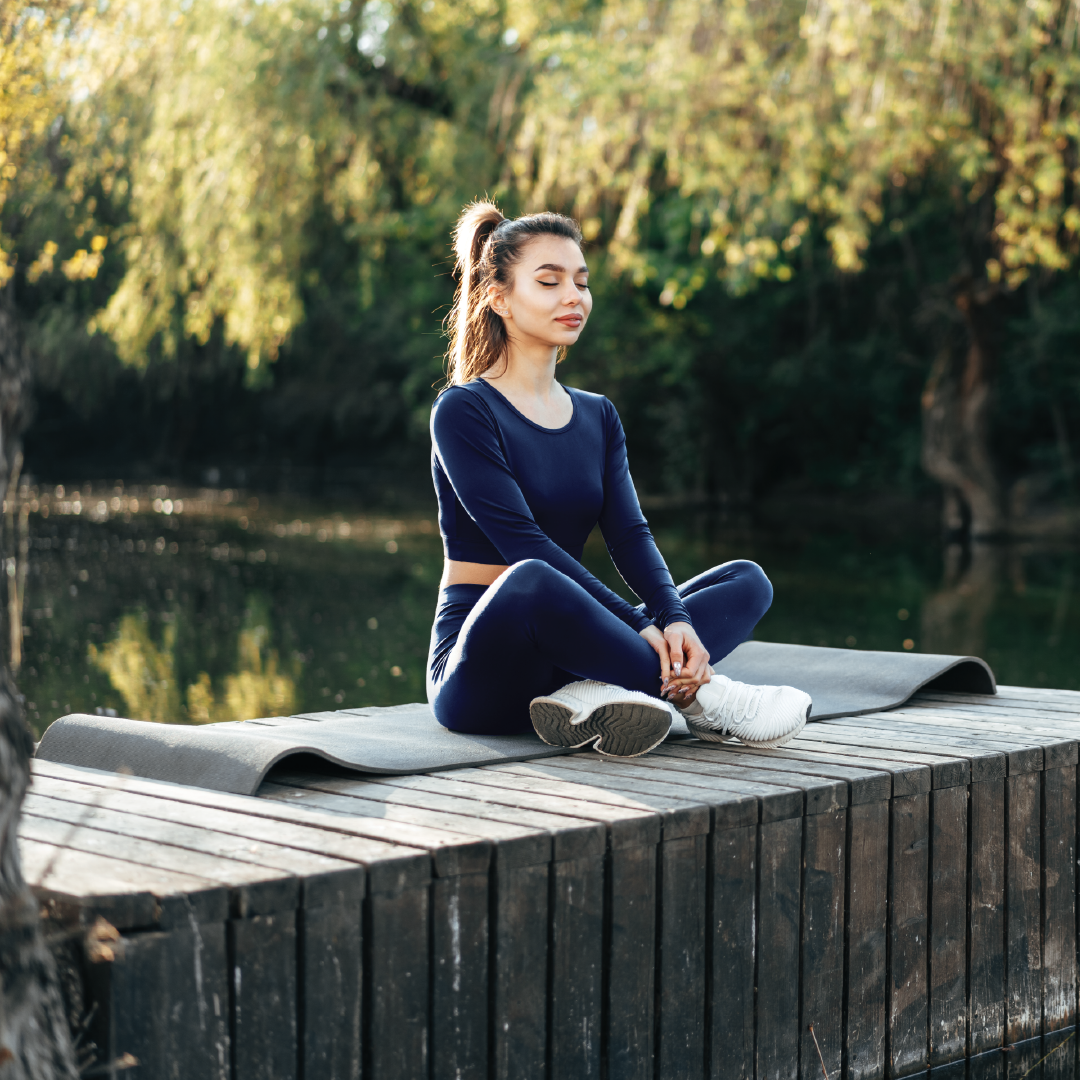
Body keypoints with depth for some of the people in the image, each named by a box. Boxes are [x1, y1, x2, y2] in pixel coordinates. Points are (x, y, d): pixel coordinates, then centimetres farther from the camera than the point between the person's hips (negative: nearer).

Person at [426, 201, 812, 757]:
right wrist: (638, 626, -24)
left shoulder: (598, 417, 15)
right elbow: (522, 543, -17)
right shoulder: (462, 412, -6)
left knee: (748, 581, -4)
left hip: (563, 651, 7)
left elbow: (630, 535, 2)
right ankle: (698, 696, -23)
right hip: (479, 664, -7)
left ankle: (595, 694, -29)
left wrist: (674, 618, -19)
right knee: (529, 582, -40)